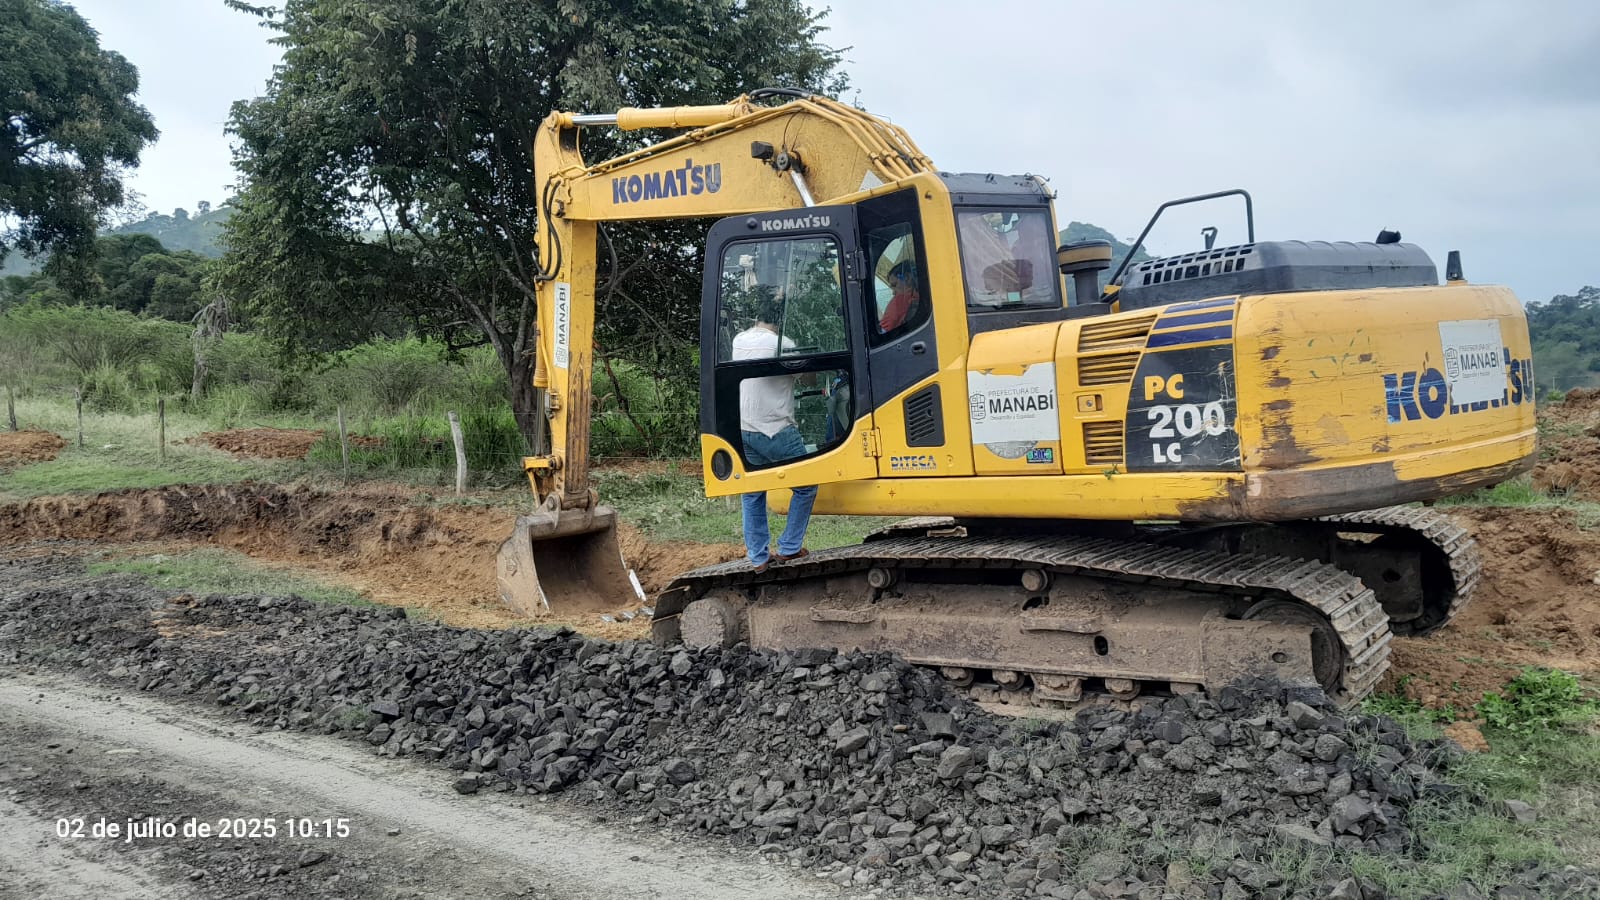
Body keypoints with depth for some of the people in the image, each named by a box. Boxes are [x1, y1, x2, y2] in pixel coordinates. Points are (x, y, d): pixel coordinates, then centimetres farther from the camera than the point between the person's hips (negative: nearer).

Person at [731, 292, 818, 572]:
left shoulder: (739, 341, 6)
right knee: (806, 487, 9)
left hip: (744, 431, 7)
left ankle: (758, 557, 16)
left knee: (753, 495, 14)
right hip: (776, 431, -7)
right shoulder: (782, 345, -12)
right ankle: (789, 548, 9)